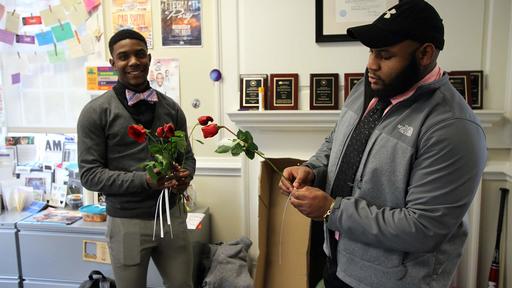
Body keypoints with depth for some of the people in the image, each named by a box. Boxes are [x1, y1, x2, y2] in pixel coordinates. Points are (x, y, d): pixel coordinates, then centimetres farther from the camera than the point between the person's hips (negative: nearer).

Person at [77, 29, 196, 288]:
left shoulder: (171, 108, 4)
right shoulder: (96, 112, -7)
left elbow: (187, 156, 11)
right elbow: (89, 174, -10)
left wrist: (184, 176, -13)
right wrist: (144, 180, -21)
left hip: (172, 216, 3)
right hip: (127, 222, -3)